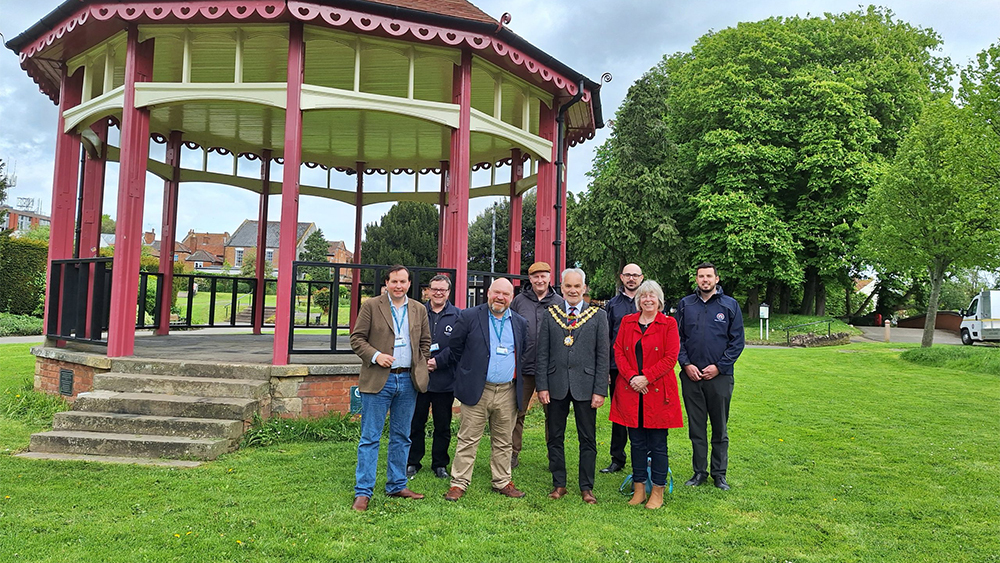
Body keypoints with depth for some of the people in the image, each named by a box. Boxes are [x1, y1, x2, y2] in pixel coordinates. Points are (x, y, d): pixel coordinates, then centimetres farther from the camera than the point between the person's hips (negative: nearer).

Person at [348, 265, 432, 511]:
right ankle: (363, 492, 7)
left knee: (402, 437, 13)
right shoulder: (371, 306, -1)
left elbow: (425, 341, 18)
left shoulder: (419, 310, 11)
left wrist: (420, 366, 8)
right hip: (378, 380, -4)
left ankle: (397, 485, 25)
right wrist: (375, 356, -16)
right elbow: (357, 338, -2)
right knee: (370, 438, 0)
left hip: (408, 380, 4)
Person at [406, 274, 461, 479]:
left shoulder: (457, 316, 2)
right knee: (415, 423, 8)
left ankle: (440, 464, 22)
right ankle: (412, 462, 22)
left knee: (443, 426, 9)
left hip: (445, 380, -1)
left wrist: (438, 361, -14)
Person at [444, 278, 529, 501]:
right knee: (468, 440, 2)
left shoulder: (520, 323, 9)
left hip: (508, 393, 3)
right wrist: (465, 374, 9)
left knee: (503, 441, 13)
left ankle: (502, 482, 25)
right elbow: (455, 348, 5)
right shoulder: (469, 317, -2)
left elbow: (524, 354, 21)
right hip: (477, 390, -3)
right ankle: (459, 483, 11)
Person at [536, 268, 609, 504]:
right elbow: (542, 354, 4)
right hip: (556, 385, 2)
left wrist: (600, 390, -6)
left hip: (585, 386, -1)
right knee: (554, 437, 10)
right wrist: (542, 386, -3)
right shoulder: (550, 315, 6)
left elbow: (603, 356, -1)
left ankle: (587, 487, 20)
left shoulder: (598, 316, 2)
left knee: (587, 439, 6)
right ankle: (559, 484, 23)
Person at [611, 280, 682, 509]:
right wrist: (631, 377, -9)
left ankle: (657, 493, 15)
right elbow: (618, 351, 5)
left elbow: (671, 358, -7)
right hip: (631, 391, 3)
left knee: (658, 444, 3)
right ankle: (639, 490, 20)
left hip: (657, 391, -3)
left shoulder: (668, 324, 0)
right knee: (637, 442, 9)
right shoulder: (627, 322, 9)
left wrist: (646, 378, -14)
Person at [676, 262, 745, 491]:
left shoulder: (730, 305, 3)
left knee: (720, 427, 7)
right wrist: (686, 364, -6)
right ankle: (699, 471, 19)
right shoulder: (685, 305, 7)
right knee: (696, 427, 8)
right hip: (691, 375, 1)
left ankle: (719, 473, 19)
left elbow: (737, 341, 1)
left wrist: (719, 366, -8)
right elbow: (677, 338, 8)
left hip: (720, 376, -1)